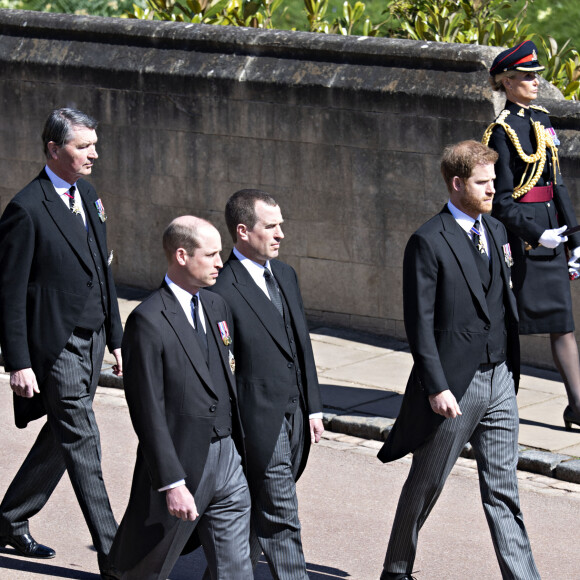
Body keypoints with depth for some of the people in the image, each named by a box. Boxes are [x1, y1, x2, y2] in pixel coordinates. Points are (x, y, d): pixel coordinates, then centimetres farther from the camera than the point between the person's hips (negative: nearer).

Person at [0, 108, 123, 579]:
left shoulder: (89, 197, 11)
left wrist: (115, 337, 18)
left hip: (91, 339, 8)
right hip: (56, 344, -8)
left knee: (60, 436, 16)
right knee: (82, 443, -6)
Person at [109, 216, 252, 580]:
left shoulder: (217, 306, 10)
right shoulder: (148, 321, -16)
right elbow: (148, 411, -18)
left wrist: (241, 447, 15)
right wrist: (172, 483, -21)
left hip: (227, 460, 7)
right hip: (180, 466, -7)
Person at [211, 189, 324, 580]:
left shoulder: (284, 274, 12)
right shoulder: (222, 288, -15)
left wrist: (313, 407, 14)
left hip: (294, 415, 8)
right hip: (259, 421, -8)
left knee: (260, 515, 15)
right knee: (281, 518, -5)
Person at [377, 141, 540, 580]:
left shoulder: (496, 231, 10)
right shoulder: (428, 242, -13)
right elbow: (420, 323, -15)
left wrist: (512, 365, 13)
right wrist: (437, 387, -19)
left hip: (500, 380, 6)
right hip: (454, 385, -6)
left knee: (503, 490, 5)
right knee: (425, 486, 10)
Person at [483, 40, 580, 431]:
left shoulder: (542, 121, 12)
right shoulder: (503, 131, -11)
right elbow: (500, 199, -14)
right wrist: (535, 234, -22)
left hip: (548, 234, 8)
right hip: (519, 237, -8)